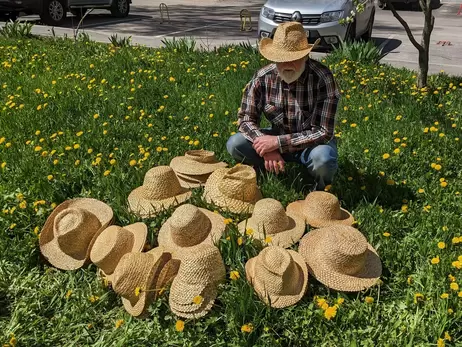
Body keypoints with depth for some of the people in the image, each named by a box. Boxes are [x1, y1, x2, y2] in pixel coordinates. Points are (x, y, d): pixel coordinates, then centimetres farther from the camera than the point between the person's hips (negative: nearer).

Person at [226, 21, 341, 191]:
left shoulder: (322, 78, -26)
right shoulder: (263, 77, -16)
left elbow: (323, 132, -27)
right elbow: (246, 118, -9)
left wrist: (278, 142, -32)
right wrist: (267, 148, -27)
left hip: (313, 142, -3)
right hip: (277, 139, 3)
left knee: (322, 159, -37)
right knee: (234, 145, -19)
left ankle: (322, 189, -2)